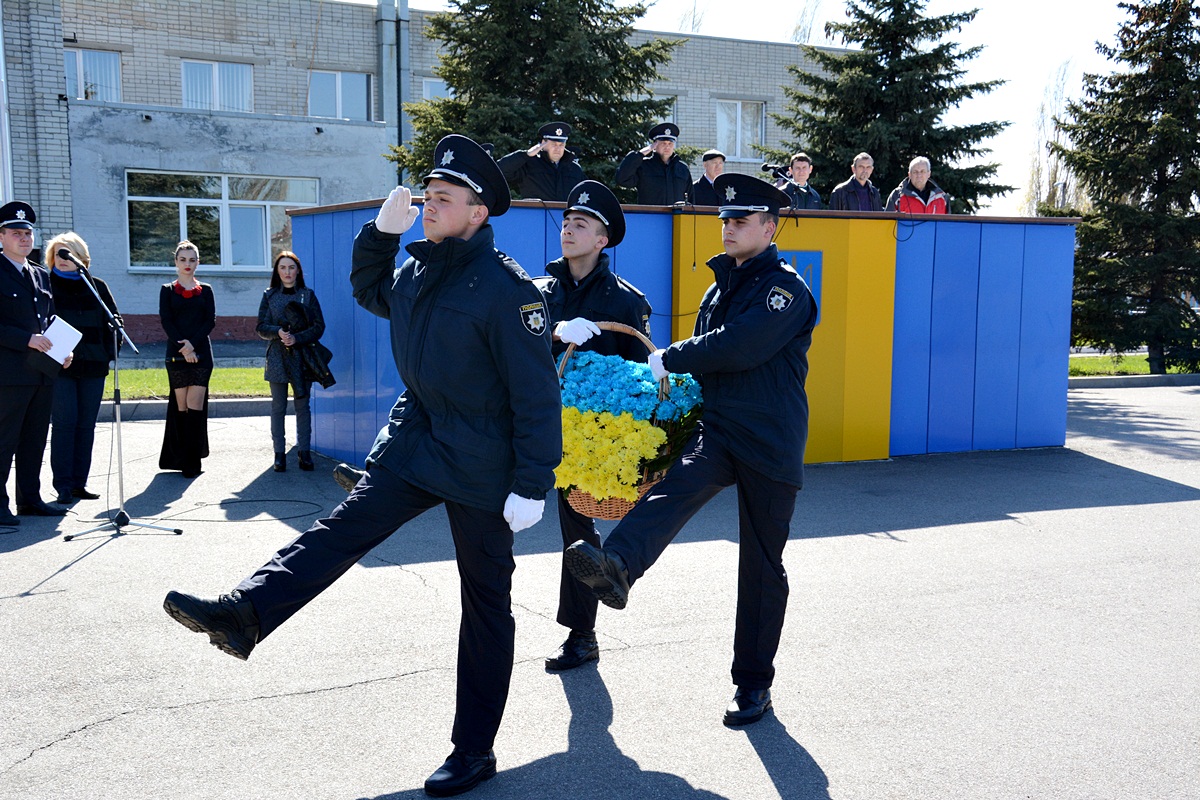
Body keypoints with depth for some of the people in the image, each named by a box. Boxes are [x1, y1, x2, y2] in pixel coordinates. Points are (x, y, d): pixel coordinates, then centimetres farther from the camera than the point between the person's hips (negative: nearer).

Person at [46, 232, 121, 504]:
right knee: (65, 422, -6)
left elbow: (113, 319, 14)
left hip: (93, 366, 3)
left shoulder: (97, 286, 11)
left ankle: (79, 482, 12)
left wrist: (111, 352, 3)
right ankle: (63, 484, -1)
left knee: (87, 424, 5)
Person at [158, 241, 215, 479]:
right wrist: (183, 348, -13)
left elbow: (211, 321, 3)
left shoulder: (206, 290, 12)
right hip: (176, 353, 0)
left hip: (201, 352, 0)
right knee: (182, 406, 0)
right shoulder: (167, 290, 10)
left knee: (195, 406, -6)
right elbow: (166, 321, 0)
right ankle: (182, 458, 7)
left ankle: (191, 461, -5)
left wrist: (193, 343, -12)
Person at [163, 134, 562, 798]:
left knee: (485, 603, 3)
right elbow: (368, 292, 28)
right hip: (414, 439, 7)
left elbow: (536, 393, -20)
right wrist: (381, 232, 10)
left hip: (480, 465, -7)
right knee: (344, 526, -7)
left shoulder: (506, 287, -20)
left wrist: (531, 485, -21)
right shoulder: (414, 273, 5)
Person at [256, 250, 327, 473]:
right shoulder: (269, 296, 7)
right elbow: (261, 327, 4)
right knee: (278, 407, 2)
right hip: (277, 358, 0)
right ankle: (280, 453, 7)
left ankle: (304, 452, 8)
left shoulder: (308, 295, 6)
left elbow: (319, 326, 1)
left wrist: (297, 338, -13)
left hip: (302, 357, 0)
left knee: (303, 406, 2)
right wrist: (278, 332, -17)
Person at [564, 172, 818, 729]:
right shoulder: (722, 286, 17)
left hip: (769, 443, -5)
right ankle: (616, 567, -56)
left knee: (761, 567, 3)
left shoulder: (786, 288, -7)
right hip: (716, 430, 5)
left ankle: (753, 683, 14)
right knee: (678, 484, -30)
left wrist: (668, 360, -12)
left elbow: (739, 348, -21)